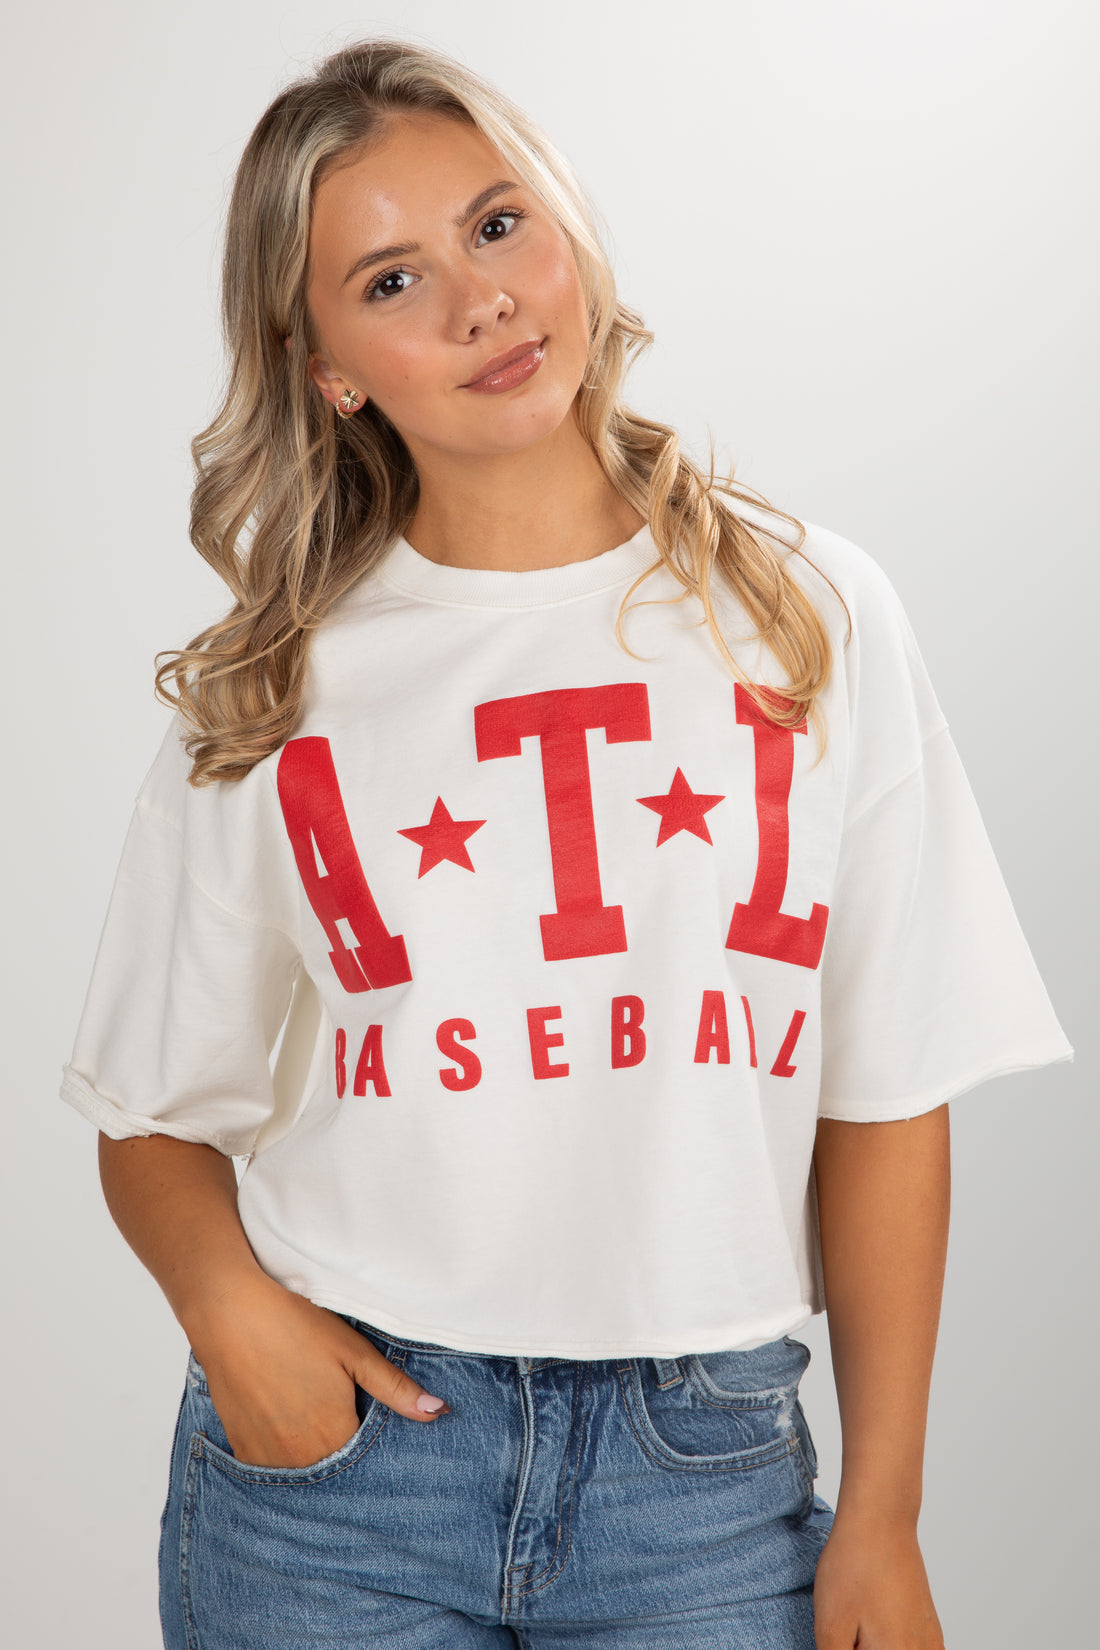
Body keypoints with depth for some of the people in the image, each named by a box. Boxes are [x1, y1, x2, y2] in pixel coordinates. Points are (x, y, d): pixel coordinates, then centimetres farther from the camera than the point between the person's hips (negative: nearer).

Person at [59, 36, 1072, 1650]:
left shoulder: (808, 614, 0)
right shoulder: (271, 693, 2)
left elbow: (886, 1095, 0)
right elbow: (157, 1115, 5)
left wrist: (882, 1513, -1)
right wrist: (226, 1300, -15)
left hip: (705, 1467, 0)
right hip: (340, 1451, 0)